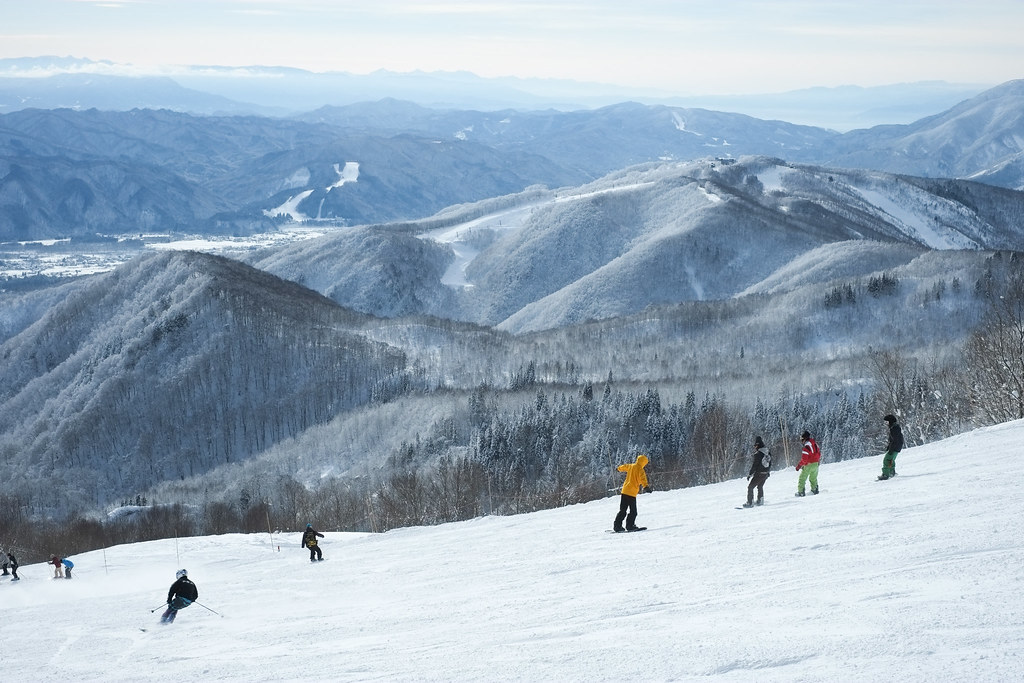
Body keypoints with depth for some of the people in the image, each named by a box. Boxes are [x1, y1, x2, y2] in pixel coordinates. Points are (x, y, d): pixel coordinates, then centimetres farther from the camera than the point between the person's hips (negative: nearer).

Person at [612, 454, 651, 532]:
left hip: (624, 491, 7)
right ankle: (630, 526, -12)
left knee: (623, 510, 11)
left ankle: (617, 526, 8)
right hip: (632, 492, -7)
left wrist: (620, 468, 57)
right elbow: (642, 479, -26)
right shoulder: (640, 470, -7)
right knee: (633, 511, -4)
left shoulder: (630, 466, 13)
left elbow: (621, 468, 34)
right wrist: (646, 487, -39)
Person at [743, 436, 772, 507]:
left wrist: (749, 474, -10)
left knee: (750, 487, 3)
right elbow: (770, 463, 14)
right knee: (760, 486, 27)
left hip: (758, 474, -7)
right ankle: (760, 501, 33)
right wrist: (768, 472, 27)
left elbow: (754, 466, -18)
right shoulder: (768, 452, 3)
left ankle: (750, 503, -1)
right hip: (766, 474, 7)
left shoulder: (757, 454, -21)